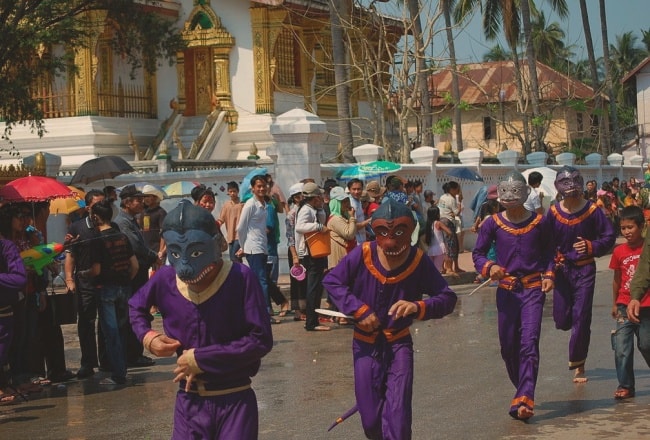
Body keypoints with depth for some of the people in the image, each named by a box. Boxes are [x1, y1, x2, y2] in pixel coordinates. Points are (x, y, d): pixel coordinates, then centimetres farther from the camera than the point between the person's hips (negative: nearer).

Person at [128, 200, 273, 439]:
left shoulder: (241, 278, -17)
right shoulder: (165, 279, -4)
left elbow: (261, 340, -18)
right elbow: (136, 306, 18)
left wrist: (201, 359, -17)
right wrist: (148, 337, -1)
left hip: (235, 402, -3)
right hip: (189, 402, 3)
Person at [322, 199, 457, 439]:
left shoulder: (419, 262, -15)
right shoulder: (362, 255, -17)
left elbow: (448, 298, -14)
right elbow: (331, 280, -9)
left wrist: (419, 307, -34)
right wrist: (359, 310, -20)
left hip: (399, 343, 0)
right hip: (366, 344, 1)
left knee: (398, 420, -11)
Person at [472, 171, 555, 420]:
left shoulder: (539, 222, 2)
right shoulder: (493, 224, 1)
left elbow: (548, 252, 14)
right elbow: (478, 253, 4)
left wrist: (548, 275, -2)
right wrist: (489, 267, -16)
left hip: (533, 289, -2)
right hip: (506, 290, 2)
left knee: (529, 343, -14)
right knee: (508, 345, 8)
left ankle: (523, 401, -20)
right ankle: (523, 389, 32)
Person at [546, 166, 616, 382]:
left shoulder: (592, 210, -8)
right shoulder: (553, 212, -3)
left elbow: (609, 237, -3)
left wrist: (591, 246, -20)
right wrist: (552, 261, -12)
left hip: (584, 269, -2)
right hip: (562, 268, 2)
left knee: (581, 319, -4)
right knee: (562, 321, 2)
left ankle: (578, 366, 7)